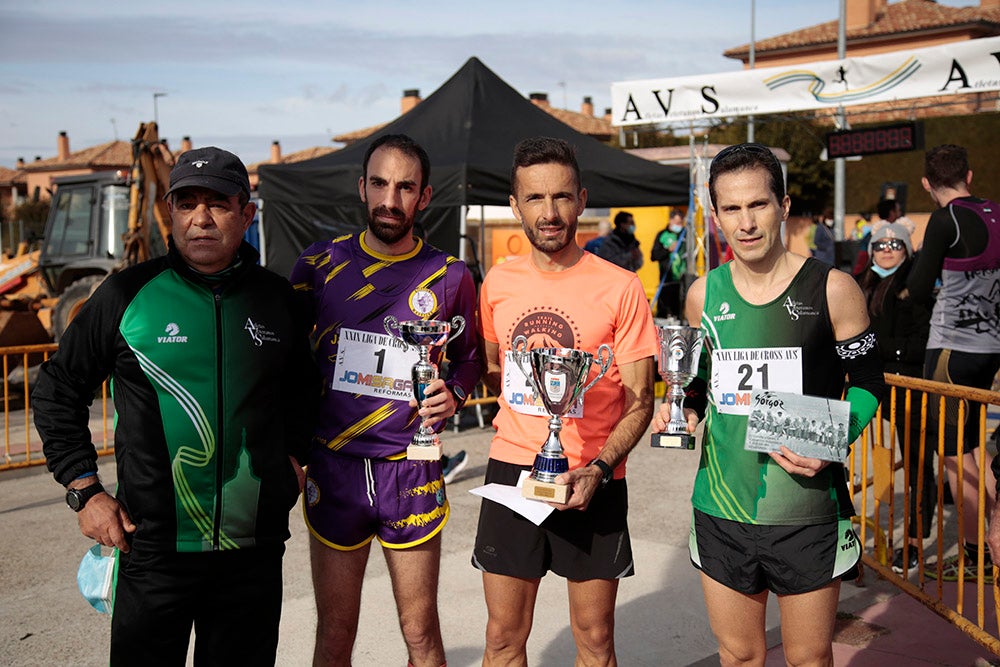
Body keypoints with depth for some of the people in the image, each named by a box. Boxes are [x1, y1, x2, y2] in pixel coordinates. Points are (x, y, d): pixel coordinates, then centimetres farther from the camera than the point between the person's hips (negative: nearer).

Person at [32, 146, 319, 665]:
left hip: (255, 549, 3)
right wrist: (84, 489, -2)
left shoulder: (276, 298, 4)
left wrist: (293, 456, 8)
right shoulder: (128, 294, -5)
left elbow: (302, 385, 21)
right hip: (153, 549, -2)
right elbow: (58, 390, 4)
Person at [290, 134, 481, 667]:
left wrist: (453, 393, -8)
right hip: (333, 468, 1)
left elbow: (469, 357, 13)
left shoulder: (449, 276, -1)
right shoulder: (318, 266, 0)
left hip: (411, 473, 0)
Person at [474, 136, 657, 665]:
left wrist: (598, 469, -20)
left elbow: (639, 402, -6)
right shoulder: (497, 283, 4)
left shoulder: (619, 289, -7)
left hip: (590, 480, -2)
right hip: (510, 469, 3)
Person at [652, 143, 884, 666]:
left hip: (806, 509, -3)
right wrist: (685, 409, -4)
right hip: (721, 506, 3)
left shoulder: (831, 289, -7)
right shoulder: (704, 294, 3)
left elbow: (867, 382, 0)